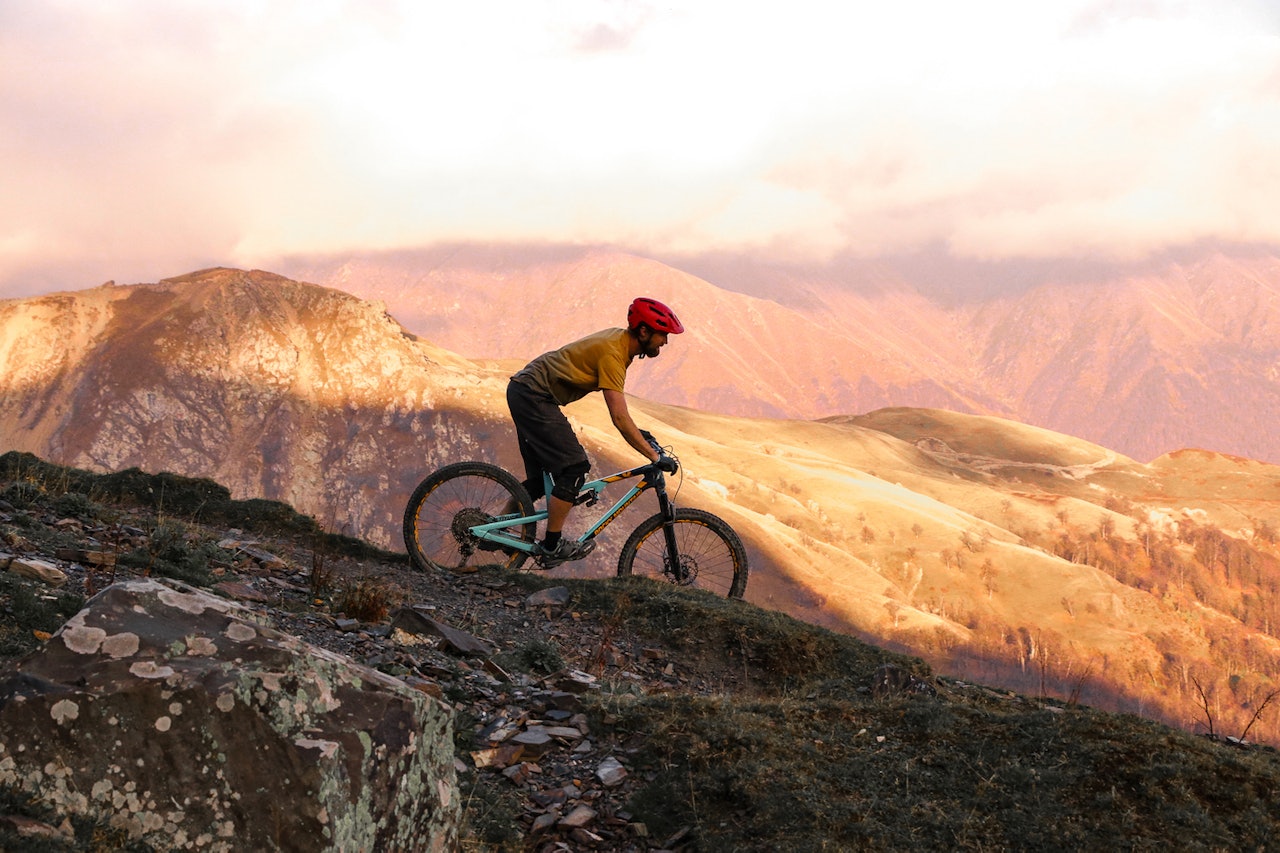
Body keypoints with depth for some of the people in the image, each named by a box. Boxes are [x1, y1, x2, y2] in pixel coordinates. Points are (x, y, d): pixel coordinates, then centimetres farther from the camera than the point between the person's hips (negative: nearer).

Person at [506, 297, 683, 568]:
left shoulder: (620, 340, 6)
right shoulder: (612, 353, -23)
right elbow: (619, 418, -28)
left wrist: (638, 433, 15)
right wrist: (655, 457, -25)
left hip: (524, 391, 10)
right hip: (533, 395, -10)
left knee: (541, 478, 14)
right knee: (574, 468, -11)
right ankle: (552, 547, -4)